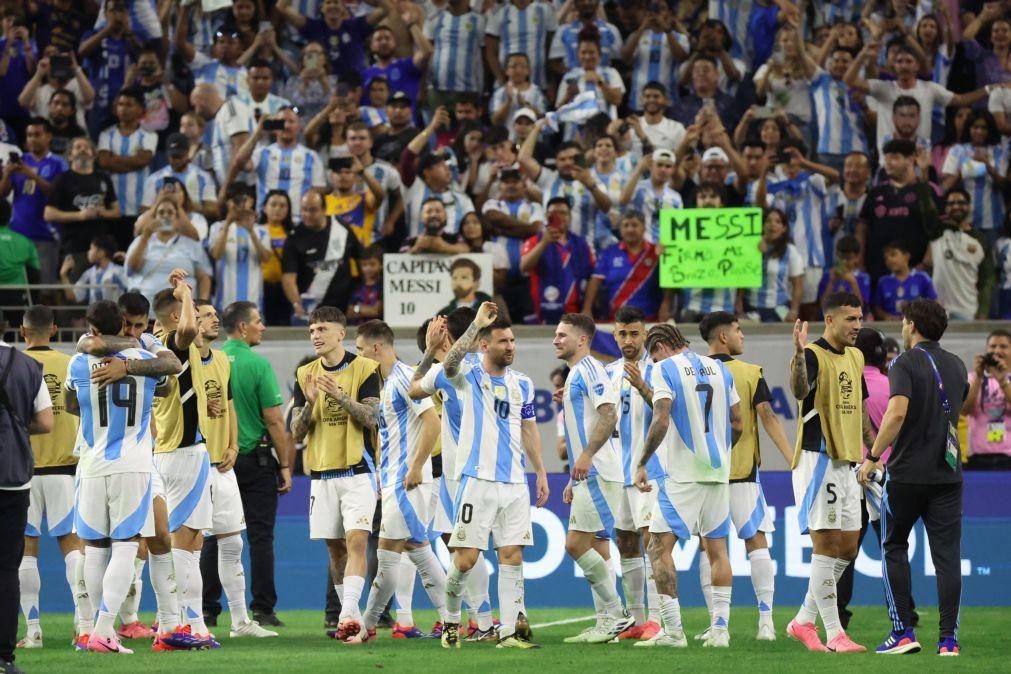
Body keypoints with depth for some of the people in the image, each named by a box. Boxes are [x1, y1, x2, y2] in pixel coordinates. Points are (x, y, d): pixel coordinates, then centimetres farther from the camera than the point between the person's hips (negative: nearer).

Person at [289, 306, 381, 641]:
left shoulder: (364, 369, -2)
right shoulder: (305, 376, 9)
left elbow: (371, 418, -11)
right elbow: (296, 433, 6)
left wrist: (339, 395, -22)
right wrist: (310, 403, -13)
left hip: (357, 471, -4)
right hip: (322, 473, 4)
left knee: (356, 540, -16)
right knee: (335, 547, 7)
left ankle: (349, 613, -25)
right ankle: (352, 616, 16)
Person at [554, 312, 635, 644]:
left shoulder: (590, 369, -9)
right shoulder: (575, 374, 22)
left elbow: (609, 415, -21)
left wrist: (586, 457, -28)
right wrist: (574, 480, 25)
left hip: (597, 473, -10)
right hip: (587, 476, 10)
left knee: (576, 543, -12)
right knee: (596, 547, 8)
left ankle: (615, 614, -8)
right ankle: (607, 622, 8)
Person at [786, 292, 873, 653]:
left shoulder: (855, 357, 14)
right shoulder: (813, 355, -12)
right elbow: (799, 391, -33)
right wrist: (799, 354, -50)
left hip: (845, 461, 9)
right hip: (818, 458, -9)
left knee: (848, 548, 10)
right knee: (826, 545, -8)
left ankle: (804, 621, 20)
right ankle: (834, 634, -5)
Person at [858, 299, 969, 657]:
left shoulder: (905, 364, -9)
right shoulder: (957, 365, 10)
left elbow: (897, 412, -23)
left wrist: (873, 457, -18)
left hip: (907, 472, -4)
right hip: (948, 473, 4)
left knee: (894, 548, 10)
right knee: (947, 554, 3)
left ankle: (903, 632, 4)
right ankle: (949, 638, -3)